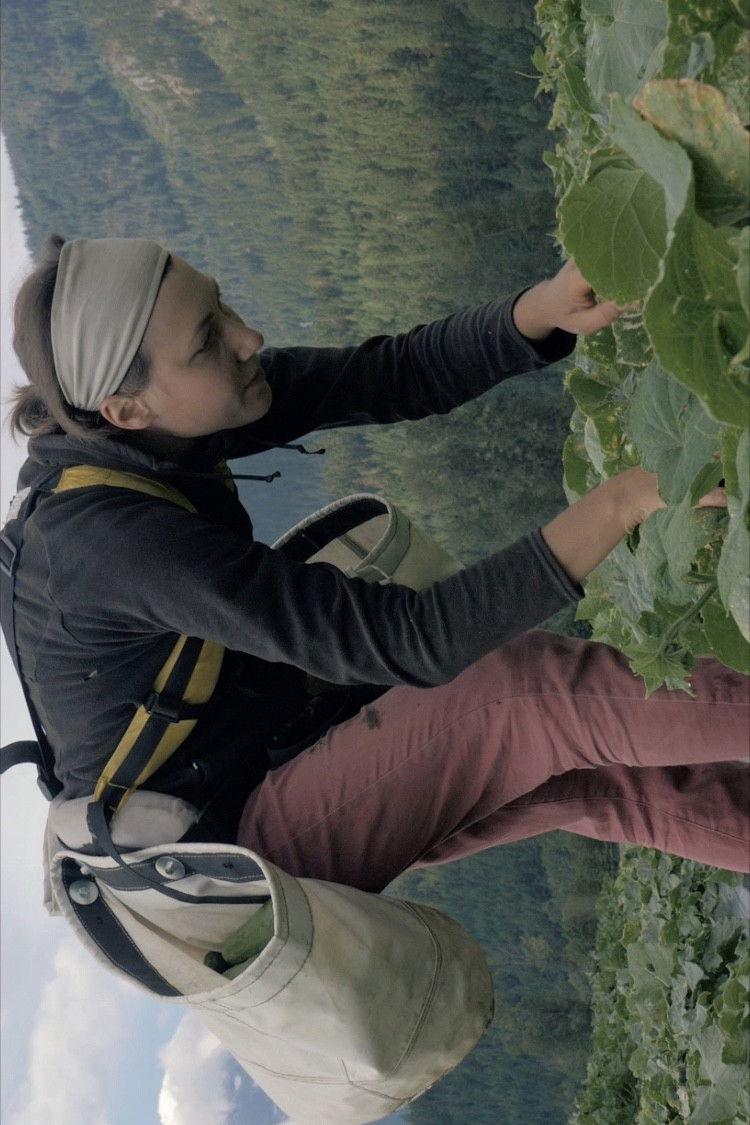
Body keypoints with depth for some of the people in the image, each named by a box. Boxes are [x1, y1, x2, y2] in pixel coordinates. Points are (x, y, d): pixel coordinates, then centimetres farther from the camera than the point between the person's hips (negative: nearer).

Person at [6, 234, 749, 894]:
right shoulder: (108, 535, -32)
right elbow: (400, 639, -36)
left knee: (592, 770, 1)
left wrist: (546, 307, -30)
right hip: (233, 840, -8)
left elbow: (397, 375, -11)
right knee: (530, 687, -19)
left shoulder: (157, 432, -8)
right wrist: (623, 502, -40)